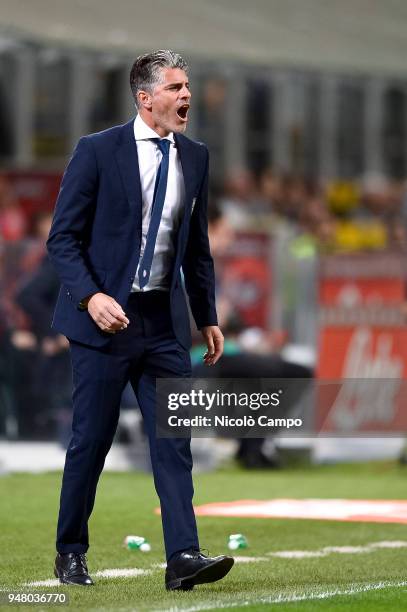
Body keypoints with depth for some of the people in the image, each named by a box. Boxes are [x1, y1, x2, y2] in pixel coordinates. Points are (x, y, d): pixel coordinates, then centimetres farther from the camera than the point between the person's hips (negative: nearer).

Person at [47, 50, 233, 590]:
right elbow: (63, 237, -8)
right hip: (105, 317, -4)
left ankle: (183, 557, -11)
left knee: (174, 438, -5)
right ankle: (70, 553, 18)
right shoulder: (98, 151, -7)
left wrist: (208, 317, 14)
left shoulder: (195, 158, 8)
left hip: (165, 321, 4)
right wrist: (91, 297, -22)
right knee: (91, 439, 3)